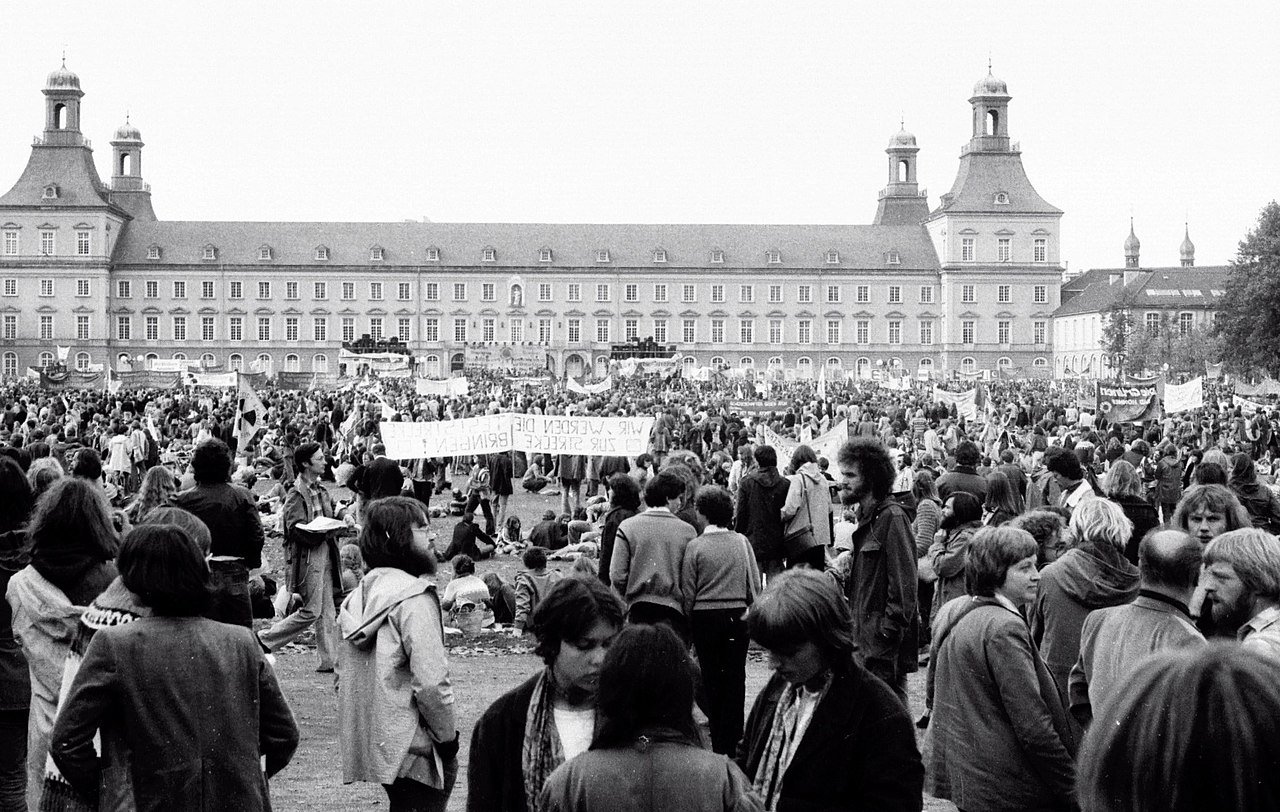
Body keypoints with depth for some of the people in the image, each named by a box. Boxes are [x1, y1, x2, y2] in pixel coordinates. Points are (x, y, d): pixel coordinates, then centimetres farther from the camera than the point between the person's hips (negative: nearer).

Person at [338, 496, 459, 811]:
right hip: (413, 750, -8)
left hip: (369, 746, 8)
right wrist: (449, 738, -10)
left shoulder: (357, 597, 9)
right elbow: (431, 682, -22)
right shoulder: (415, 598, -16)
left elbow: (343, 674, 14)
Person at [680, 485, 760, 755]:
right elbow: (755, 584, 2)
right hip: (737, 615, 2)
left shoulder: (695, 546, -9)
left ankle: (718, 743, 13)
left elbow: (687, 591, -4)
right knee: (735, 675, 8)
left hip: (705, 617, -1)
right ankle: (732, 738, 11)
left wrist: (687, 620, 8)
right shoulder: (741, 542, -2)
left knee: (711, 676, 8)